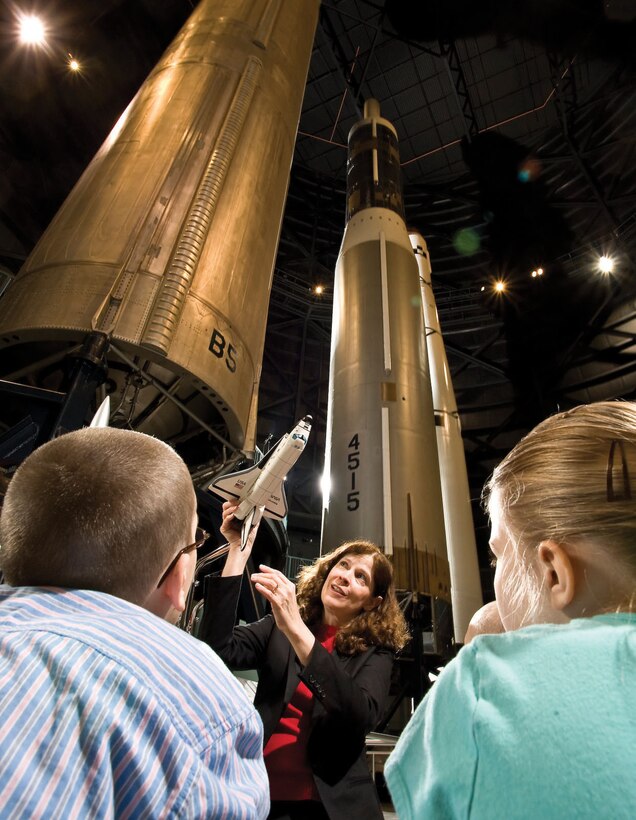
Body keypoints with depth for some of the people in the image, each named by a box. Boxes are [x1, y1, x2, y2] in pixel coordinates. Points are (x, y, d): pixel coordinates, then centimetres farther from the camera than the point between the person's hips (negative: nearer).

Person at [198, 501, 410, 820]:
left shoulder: (375, 651, -2)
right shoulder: (280, 628, 3)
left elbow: (363, 717, -19)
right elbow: (217, 650, -12)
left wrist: (297, 630, -27)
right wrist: (239, 548, -16)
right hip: (261, 793, 3)